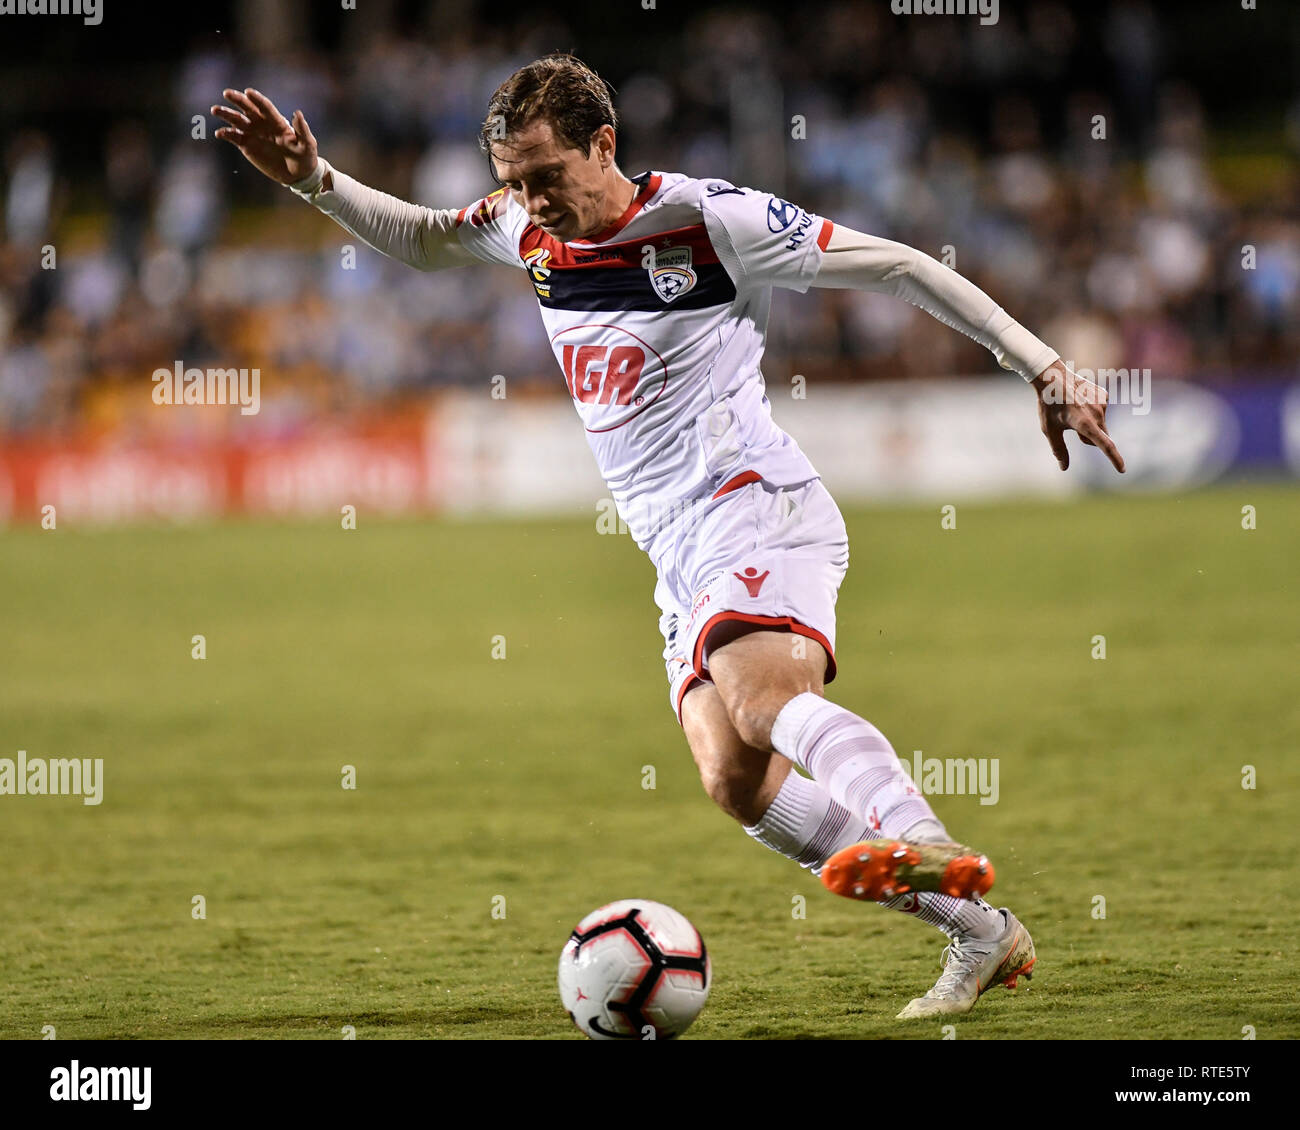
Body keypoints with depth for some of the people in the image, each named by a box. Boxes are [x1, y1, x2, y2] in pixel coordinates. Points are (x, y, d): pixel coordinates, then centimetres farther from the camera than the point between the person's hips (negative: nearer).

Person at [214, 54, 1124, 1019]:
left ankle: (931, 848, -57)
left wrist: (1042, 366, -7)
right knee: (733, 776, -13)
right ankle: (979, 934, -13)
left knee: (760, 695, -36)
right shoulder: (531, 231, 13)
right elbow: (420, 238, 33)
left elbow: (897, 267, -4)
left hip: (755, 508, -7)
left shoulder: (709, 219, -7)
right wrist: (312, 179, 18)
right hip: (684, 560, 7)